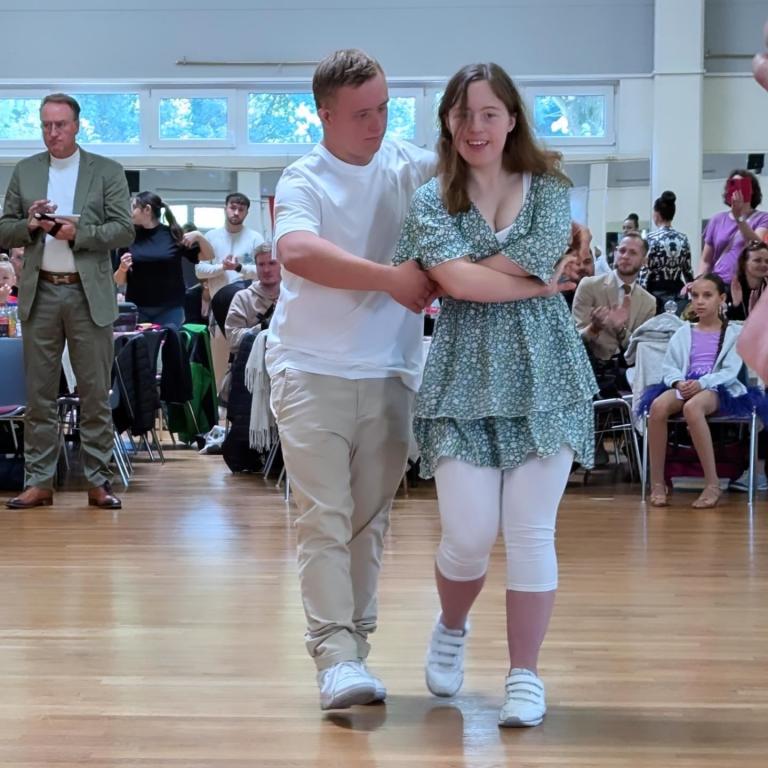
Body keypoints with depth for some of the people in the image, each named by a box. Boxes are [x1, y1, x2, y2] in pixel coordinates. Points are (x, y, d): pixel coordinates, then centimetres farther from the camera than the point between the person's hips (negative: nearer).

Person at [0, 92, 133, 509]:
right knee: (39, 395, 4)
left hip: (89, 294, -2)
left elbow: (124, 230, -3)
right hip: (40, 293, 2)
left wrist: (79, 232, -17)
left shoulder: (107, 172, 3)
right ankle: (38, 482, 9)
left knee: (95, 395, 1)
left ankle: (98, 482, 6)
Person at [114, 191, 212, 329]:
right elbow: (119, 281, 7)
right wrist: (122, 268, -14)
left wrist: (198, 237, -14)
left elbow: (209, 256, 3)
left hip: (170, 309, -1)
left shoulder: (173, 235, 0)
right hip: (136, 309, 1)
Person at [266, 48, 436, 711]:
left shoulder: (411, 166, 7)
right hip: (313, 369, -4)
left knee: (370, 519, 9)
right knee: (324, 518, -8)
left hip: (391, 371, 4)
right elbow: (297, 251, -24)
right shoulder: (304, 182, -5)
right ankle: (336, 654, -9)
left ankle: (356, 641, 18)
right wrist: (390, 277, -24)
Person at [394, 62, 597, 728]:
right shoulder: (433, 199, 5)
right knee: (469, 534, -4)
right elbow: (456, 281, -11)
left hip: (542, 375, 0)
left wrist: (476, 276, -7)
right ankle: (451, 628, 29)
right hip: (465, 378, 0)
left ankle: (525, 674, 12)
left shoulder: (548, 189, 7)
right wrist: (535, 284, -8)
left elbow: (540, 255, -13)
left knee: (531, 532, -1)